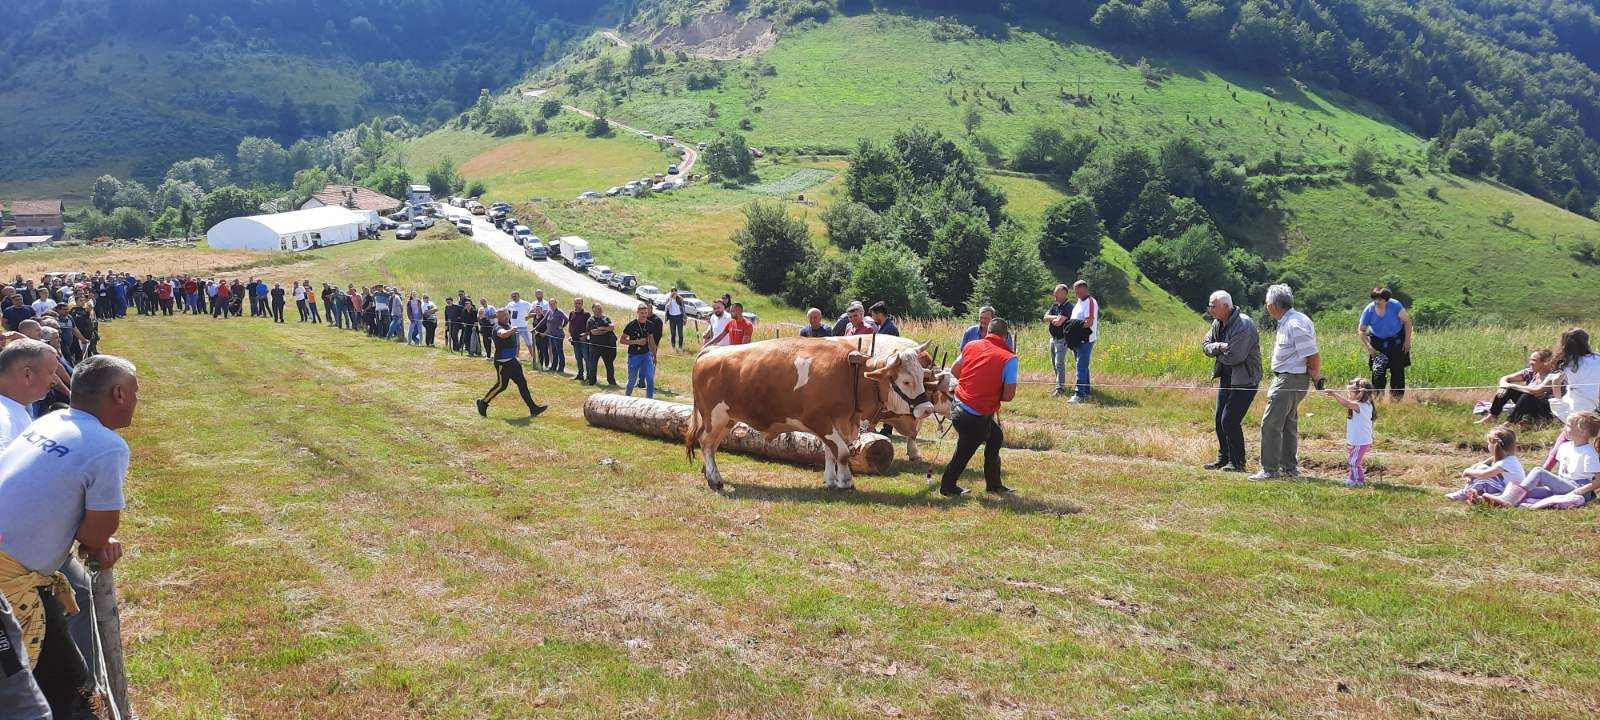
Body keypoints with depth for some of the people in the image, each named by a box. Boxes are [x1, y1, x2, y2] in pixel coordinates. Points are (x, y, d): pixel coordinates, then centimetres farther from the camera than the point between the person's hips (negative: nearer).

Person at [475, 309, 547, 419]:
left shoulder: (507, 325, 13)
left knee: (522, 383, 8)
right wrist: (510, 331, -64)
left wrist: (515, 358, 29)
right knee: (501, 385, -4)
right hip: (502, 362, -9)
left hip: (512, 360, 9)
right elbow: (502, 334, -43)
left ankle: (533, 408, 10)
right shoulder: (498, 328, -16)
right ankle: (483, 402, 15)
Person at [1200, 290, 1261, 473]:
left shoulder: (1243, 325, -22)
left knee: (1230, 420, -11)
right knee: (1220, 419, 12)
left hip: (1244, 380, -9)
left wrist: (1217, 352, -7)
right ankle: (1224, 458, 24)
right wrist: (1219, 347, -17)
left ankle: (1237, 463, 2)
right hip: (1226, 377, 9)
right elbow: (1205, 345, 4)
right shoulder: (1217, 323, 6)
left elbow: (1234, 357, -26)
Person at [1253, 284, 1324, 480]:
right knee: (1288, 423, 17)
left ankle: (1270, 469, -6)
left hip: (1291, 380, -11)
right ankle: (1290, 468, 26)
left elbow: (1313, 356, -20)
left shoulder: (1295, 325, -21)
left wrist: (1316, 379, -8)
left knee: (1271, 423, -9)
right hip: (1285, 378, 11)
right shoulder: (1287, 322, 11)